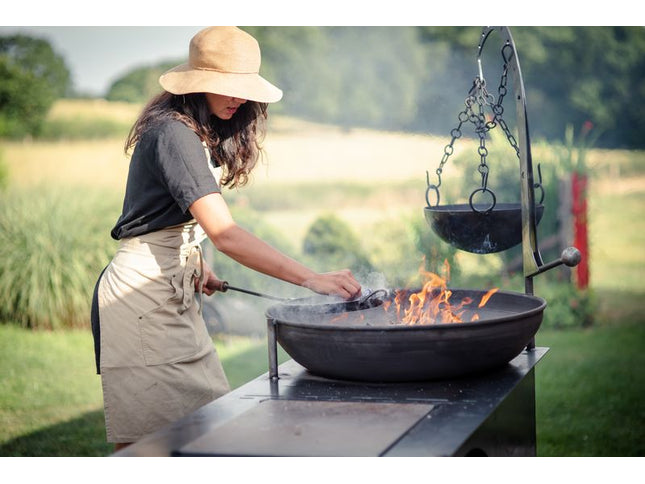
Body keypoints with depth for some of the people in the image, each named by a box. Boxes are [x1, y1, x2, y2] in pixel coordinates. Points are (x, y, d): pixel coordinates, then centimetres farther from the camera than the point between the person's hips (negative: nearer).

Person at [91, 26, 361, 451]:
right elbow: (224, 234, -31)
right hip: (141, 292, -10)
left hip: (175, 290, 10)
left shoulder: (202, 133, 10)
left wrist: (196, 263, 7)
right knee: (147, 437, -5)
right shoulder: (173, 133, -21)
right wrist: (311, 279, -35)